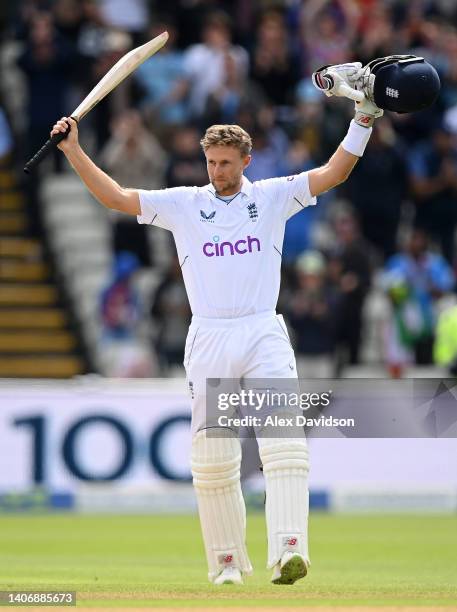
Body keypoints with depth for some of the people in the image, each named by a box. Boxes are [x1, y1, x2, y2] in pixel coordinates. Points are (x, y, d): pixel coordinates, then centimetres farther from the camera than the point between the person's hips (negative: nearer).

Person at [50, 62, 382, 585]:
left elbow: (334, 173, 3)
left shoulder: (272, 197, 7)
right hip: (209, 341, 1)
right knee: (212, 457, 2)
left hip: (264, 336, -1)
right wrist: (73, 150, -1)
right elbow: (115, 197, 7)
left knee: (283, 440, -18)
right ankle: (227, 560, 13)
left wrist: (363, 120, -8)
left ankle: (288, 549, -27)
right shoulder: (183, 204, 8)